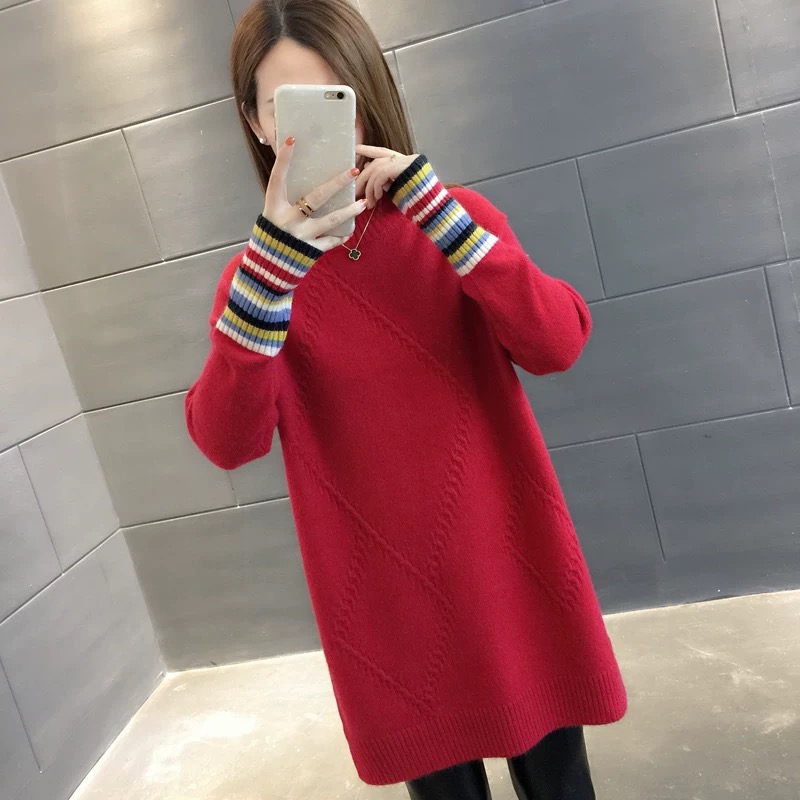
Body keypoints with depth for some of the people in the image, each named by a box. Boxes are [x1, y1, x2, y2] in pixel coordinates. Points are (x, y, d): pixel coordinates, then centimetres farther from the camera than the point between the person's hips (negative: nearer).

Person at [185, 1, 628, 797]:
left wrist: (430, 203, -24)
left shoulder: (456, 219, -3)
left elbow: (557, 344, -17)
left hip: (510, 561, 1)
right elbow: (227, 440, -19)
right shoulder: (257, 274, -4)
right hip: (386, 596, 0)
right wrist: (277, 258, -30)